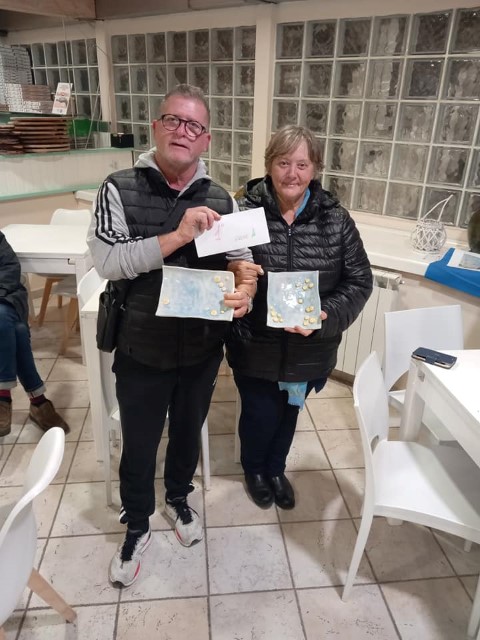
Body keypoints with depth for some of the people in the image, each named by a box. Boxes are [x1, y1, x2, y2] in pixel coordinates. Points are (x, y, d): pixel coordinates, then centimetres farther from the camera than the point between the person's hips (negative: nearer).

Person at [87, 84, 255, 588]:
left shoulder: (220, 199, -3)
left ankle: (178, 499, 54)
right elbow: (106, 261, -20)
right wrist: (179, 236, -30)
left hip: (202, 350, 3)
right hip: (142, 351, -2)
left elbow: (243, 261, -1)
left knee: (188, 432, 24)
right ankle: (136, 527, 43)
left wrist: (245, 292, -24)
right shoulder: (119, 189, -10)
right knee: (138, 446, 16)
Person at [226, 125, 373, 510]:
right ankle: (253, 468, 49)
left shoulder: (335, 219, -7)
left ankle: (276, 469, 54)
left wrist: (325, 316, -20)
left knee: (288, 414, 23)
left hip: (310, 349, 3)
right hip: (256, 347, -2)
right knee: (260, 415, 13)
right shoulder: (243, 211, -13)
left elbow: (359, 281, -5)